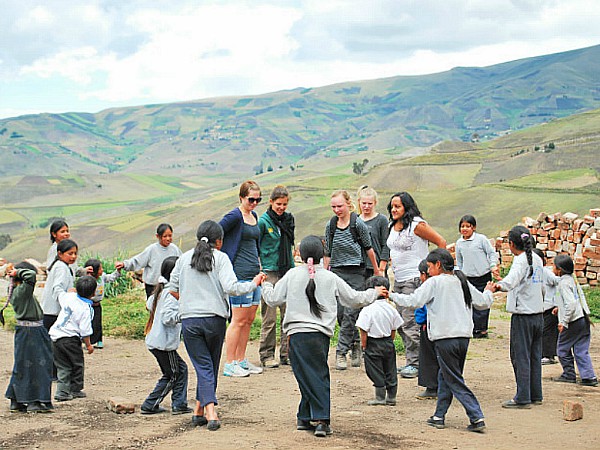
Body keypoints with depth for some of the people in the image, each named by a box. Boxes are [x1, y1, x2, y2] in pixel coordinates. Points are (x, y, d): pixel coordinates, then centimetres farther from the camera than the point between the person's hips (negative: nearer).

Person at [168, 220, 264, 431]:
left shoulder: (184, 258, 8)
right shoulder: (220, 258, -2)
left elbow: (172, 289, 10)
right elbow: (231, 287, -13)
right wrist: (254, 284, 1)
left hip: (189, 320, 2)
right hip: (215, 319, -1)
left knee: (203, 366, 2)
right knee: (211, 365, 16)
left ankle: (210, 412, -14)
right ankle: (199, 410, 20)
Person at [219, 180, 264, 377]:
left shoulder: (254, 216, 16)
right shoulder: (235, 216, -11)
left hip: (254, 272, 9)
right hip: (239, 273, -9)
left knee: (249, 319, 11)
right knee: (239, 320, -7)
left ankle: (241, 360, 19)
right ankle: (229, 364, -1)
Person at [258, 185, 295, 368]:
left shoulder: (288, 219, 12)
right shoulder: (263, 221, -6)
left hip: (288, 271, 6)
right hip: (270, 272, -6)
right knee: (269, 318, -4)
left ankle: (287, 353, 11)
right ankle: (267, 355, 3)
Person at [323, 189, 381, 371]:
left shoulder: (358, 224, -7)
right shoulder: (330, 225, 5)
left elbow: (368, 248, 2)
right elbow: (327, 252, 13)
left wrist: (376, 270, 9)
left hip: (356, 273, -4)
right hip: (337, 272, 4)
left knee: (350, 313, -9)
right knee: (340, 313, 2)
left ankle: (341, 352, -6)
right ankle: (355, 344, 22)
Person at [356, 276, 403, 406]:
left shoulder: (367, 310, -17)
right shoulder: (391, 309, 0)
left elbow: (364, 332, -16)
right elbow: (394, 329, 8)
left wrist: (364, 347, -6)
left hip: (373, 344, -5)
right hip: (388, 343, 5)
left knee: (376, 372, 4)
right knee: (390, 370, 12)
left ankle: (380, 397, 9)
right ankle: (391, 396, 18)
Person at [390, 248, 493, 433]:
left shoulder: (434, 282, -5)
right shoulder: (462, 282, 13)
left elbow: (414, 300, -14)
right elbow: (483, 302, 21)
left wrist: (392, 295, -1)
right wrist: (489, 292, 43)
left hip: (445, 338, -7)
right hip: (464, 336, 7)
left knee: (455, 381, -1)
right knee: (445, 376, 19)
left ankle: (477, 417, -8)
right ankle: (439, 416, 20)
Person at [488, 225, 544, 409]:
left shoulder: (521, 260, -14)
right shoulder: (537, 259, 10)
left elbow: (511, 281, -34)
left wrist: (499, 284, -25)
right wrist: (505, 286, 29)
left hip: (522, 315, -8)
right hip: (538, 313, 8)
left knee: (520, 357, -3)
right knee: (535, 356, 13)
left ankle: (523, 398, -3)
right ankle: (536, 395, 19)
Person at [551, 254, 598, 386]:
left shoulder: (564, 283, -15)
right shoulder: (573, 279, 14)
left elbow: (571, 304, -24)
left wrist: (564, 321, -21)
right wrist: (560, 307, 30)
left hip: (573, 322, -8)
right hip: (583, 320, 8)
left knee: (563, 348, 8)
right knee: (581, 350, 7)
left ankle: (569, 374, 15)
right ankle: (589, 377, 2)